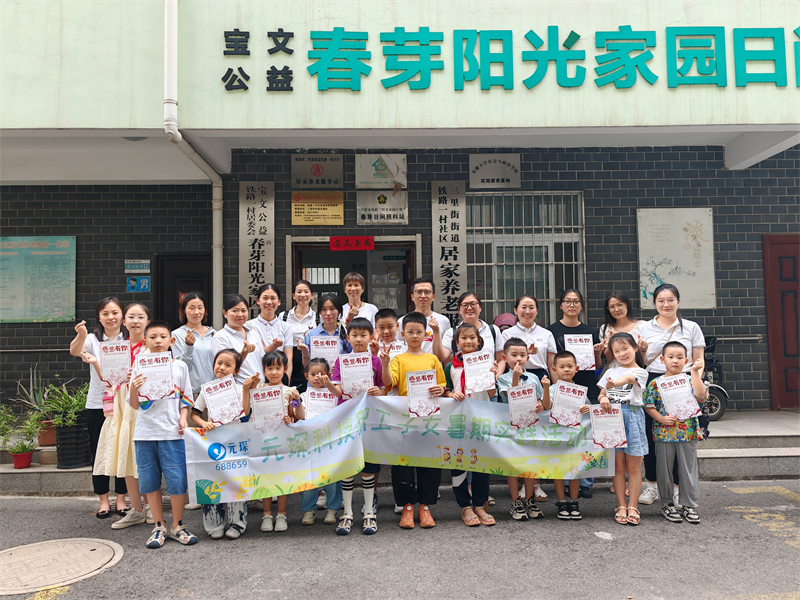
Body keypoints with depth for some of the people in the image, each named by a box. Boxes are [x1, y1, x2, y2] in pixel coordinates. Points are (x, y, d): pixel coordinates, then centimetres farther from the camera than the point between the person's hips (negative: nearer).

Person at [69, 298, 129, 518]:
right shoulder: (93, 339, 0)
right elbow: (74, 351, -21)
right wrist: (81, 336, -43)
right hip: (97, 403, 0)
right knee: (99, 452, 6)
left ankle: (121, 498, 20)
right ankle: (103, 500, 19)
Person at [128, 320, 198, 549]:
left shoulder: (180, 367, 4)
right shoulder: (139, 369, 4)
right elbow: (135, 405, 3)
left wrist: (184, 419, -5)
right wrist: (133, 388, -16)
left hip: (172, 432, -1)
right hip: (145, 432, 1)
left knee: (177, 480, 0)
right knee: (149, 481, 9)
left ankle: (177, 526, 17)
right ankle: (159, 526, 24)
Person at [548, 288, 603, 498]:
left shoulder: (590, 331, 13)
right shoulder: (552, 331, 2)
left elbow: (597, 364, 16)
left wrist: (598, 352, -3)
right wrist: (558, 386, -15)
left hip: (588, 388, 3)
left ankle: (586, 482, 14)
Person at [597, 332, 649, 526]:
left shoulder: (640, 372, 2)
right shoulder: (611, 372, 15)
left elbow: (628, 378, -20)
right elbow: (601, 394, 12)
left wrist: (614, 384, -42)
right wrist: (603, 397, -13)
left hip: (632, 417, -2)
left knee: (633, 467, 2)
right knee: (618, 465, 4)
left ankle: (632, 507, 10)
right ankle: (621, 506, 12)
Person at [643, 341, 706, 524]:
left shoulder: (690, 380, 2)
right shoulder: (655, 383, -1)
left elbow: (701, 397, -16)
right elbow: (649, 406, -1)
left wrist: (696, 372, -14)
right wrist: (661, 418, -16)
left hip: (688, 433, 1)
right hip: (664, 433, -1)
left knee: (689, 469, 8)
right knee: (665, 469, 8)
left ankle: (689, 505, 21)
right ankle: (667, 504, 23)